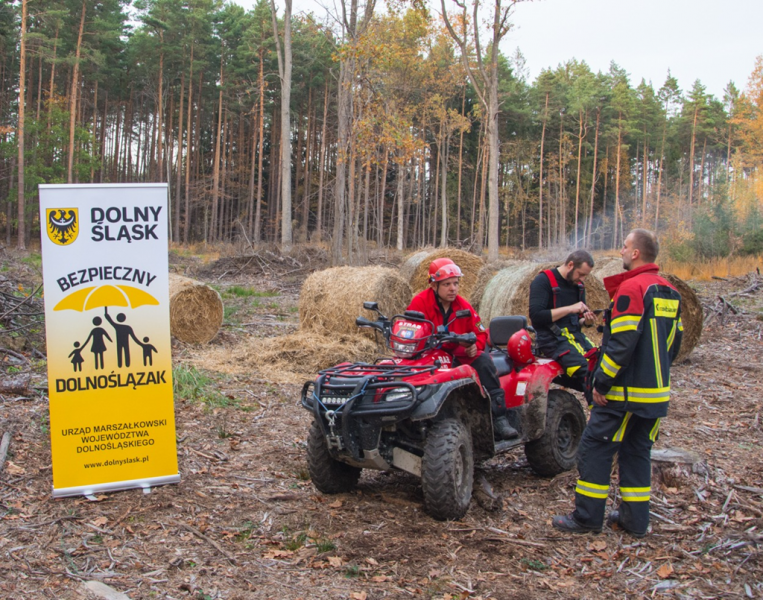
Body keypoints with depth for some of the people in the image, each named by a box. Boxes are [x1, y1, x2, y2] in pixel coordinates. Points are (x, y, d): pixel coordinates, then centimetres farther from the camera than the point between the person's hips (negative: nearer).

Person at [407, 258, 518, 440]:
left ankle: (499, 419, -22)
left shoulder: (463, 306, 7)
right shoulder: (420, 303, -7)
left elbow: (480, 333, 12)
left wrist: (474, 345, -13)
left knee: (483, 359, -21)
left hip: (457, 355, 4)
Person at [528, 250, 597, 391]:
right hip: (553, 338, -7)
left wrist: (587, 320, 1)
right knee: (588, 371, -27)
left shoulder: (578, 285, 16)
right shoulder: (543, 281, -6)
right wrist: (570, 308, -16)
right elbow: (535, 315, -17)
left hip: (575, 334, 7)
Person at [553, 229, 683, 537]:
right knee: (637, 451, 16)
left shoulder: (631, 288, -16)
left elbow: (622, 343, -22)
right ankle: (635, 518, 19)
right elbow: (674, 342, 17)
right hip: (657, 392, 8)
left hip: (626, 391, -8)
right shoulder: (670, 293, 11)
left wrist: (602, 382, -16)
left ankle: (587, 517, 5)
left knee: (595, 448, 0)